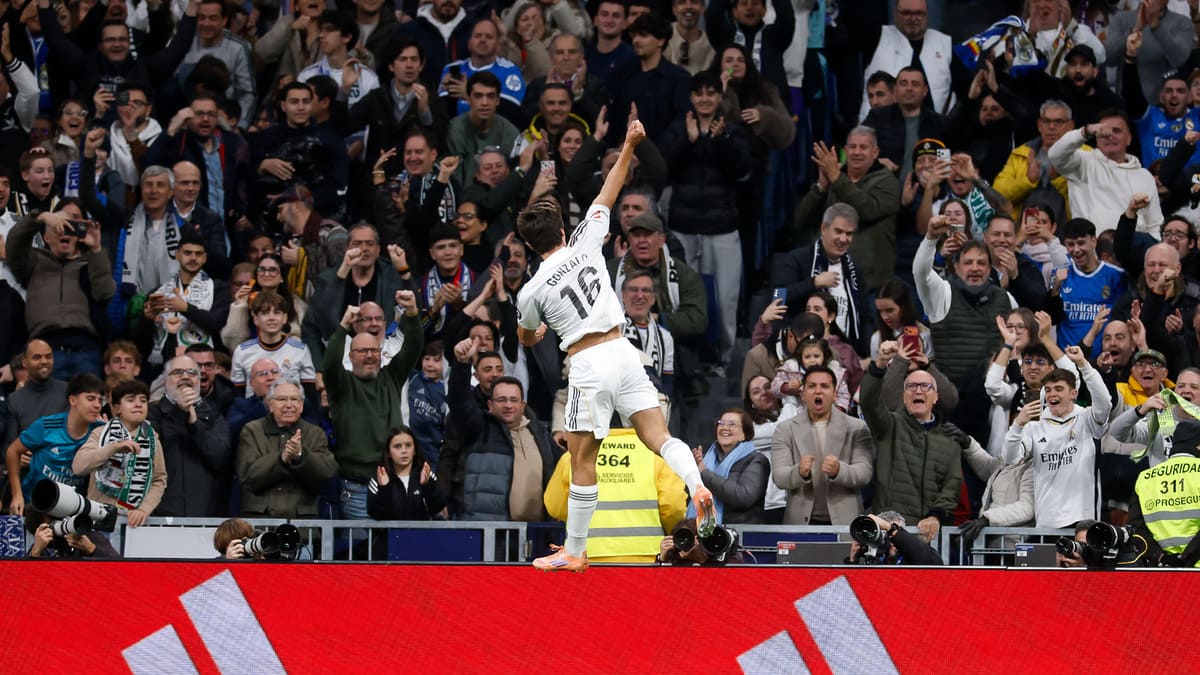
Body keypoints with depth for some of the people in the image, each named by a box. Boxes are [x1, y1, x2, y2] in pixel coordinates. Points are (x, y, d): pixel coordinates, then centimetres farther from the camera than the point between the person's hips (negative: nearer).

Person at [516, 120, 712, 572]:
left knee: (582, 463, 3)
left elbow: (526, 339, 23)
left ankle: (574, 552, 9)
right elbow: (608, 195, 19)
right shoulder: (585, 245, 7)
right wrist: (629, 146, 23)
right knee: (659, 436, 0)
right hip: (624, 352, 4)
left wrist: (539, 332, 47)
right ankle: (697, 485, -29)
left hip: (588, 364, -4)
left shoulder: (531, 292, 2)